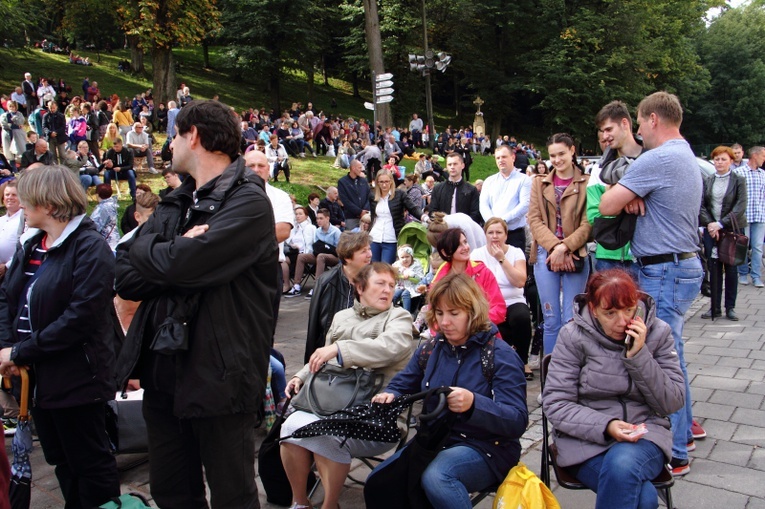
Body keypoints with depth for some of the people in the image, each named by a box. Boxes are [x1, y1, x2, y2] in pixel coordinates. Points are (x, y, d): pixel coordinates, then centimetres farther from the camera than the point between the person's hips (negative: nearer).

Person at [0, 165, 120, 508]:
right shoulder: (30, 246, 10)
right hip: (38, 376, 8)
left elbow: (79, 317, -22)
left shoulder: (90, 248, -15)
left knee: (90, 464, 6)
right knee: (61, 460, 20)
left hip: (76, 377, -8)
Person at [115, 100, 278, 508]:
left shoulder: (248, 202, -13)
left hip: (219, 378, -7)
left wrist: (147, 252, -6)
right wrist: (175, 257, -15)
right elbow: (125, 278, 2)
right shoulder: (175, 204, 12)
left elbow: (179, 266, -26)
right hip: (163, 372, 8)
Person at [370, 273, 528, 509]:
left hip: (486, 449, -6)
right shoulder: (430, 349, 7)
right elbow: (401, 385, 15)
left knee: (436, 477, -35)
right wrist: (388, 396, -12)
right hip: (435, 442, 6)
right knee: (379, 481, -12)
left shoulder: (501, 356, -12)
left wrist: (474, 404, -40)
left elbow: (518, 421, -20)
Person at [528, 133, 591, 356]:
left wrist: (565, 247, -15)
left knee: (571, 320, -2)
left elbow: (588, 223, -4)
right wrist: (554, 247, -11)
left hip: (575, 256, -2)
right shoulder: (539, 184, 13)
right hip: (545, 254, 2)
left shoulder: (586, 184, 2)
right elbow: (534, 220, 3)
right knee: (551, 319, 5)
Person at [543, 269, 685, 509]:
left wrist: (639, 356, -14)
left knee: (622, 464, -33)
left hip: (645, 434, 2)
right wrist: (606, 426, -22)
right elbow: (554, 403, -8)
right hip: (586, 438, -2)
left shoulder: (658, 332, 1)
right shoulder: (574, 336, -6)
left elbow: (672, 403, -1)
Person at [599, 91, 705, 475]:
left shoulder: (658, 159, -17)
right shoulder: (687, 157, 16)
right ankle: (684, 426, 36)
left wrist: (624, 196, 4)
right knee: (669, 353, 21)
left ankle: (675, 455, 5)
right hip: (682, 264, 10)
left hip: (665, 271, -10)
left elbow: (606, 206, -18)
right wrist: (633, 197, -3)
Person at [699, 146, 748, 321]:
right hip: (711, 229, 2)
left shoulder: (739, 180, -1)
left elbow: (740, 206, -9)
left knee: (731, 269, 5)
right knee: (714, 268, 3)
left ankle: (730, 307, 14)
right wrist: (709, 223, -13)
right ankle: (715, 307, 9)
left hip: (732, 229, -2)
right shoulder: (707, 181, 7)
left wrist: (720, 224, -17)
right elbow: (701, 205, 2)